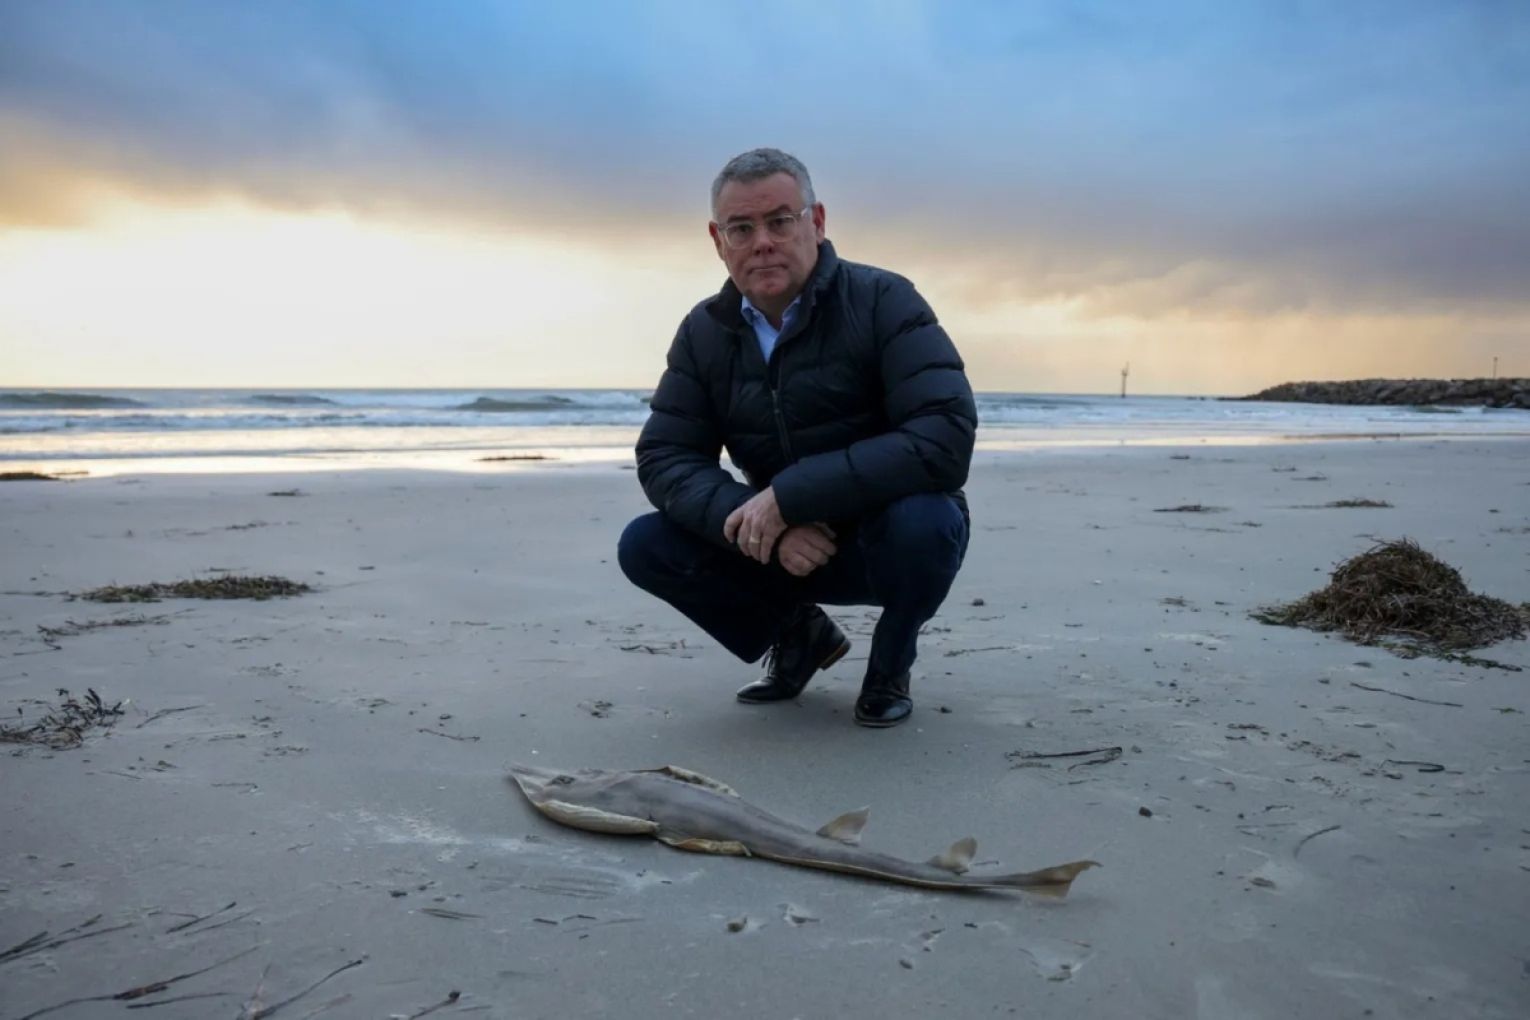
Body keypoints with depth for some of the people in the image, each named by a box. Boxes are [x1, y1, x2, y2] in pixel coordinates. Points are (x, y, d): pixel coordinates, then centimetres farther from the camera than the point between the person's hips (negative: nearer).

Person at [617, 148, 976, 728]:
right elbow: (663, 459, -9)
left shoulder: (882, 301, -19)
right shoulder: (704, 332, -5)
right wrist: (760, 523, -28)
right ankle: (797, 634, 11)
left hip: (889, 541, -3)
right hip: (782, 546, 4)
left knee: (921, 518, -37)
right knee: (645, 546, -14)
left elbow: (945, 438, -32)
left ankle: (890, 665, -3)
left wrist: (788, 495, -33)